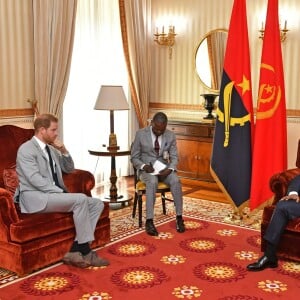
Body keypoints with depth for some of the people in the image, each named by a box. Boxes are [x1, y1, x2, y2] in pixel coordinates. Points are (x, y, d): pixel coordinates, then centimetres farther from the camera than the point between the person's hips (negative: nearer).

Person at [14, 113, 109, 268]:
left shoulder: (51, 149, 18)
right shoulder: (26, 149, -8)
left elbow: (69, 169, 24)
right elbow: (36, 180, -18)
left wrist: (64, 151, 5)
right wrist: (62, 192, -21)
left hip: (54, 194, 9)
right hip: (36, 197, -9)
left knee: (97, 204, -5)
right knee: (80, 199, -30)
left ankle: (75, 250, -14)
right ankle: (85, 251, -19)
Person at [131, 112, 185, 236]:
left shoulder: (171, 135, -1)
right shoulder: (140, 134, -8)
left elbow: (174, 157, 3)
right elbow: (134, 157, -2)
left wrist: (170, 169, -19)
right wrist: (144, 166, -22)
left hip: (163, 168, 3)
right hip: (146, 169, -2)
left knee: (176, 181, -30)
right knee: (152, 182, -37)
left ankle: (179, 218, -21)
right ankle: (149, 221, -35)